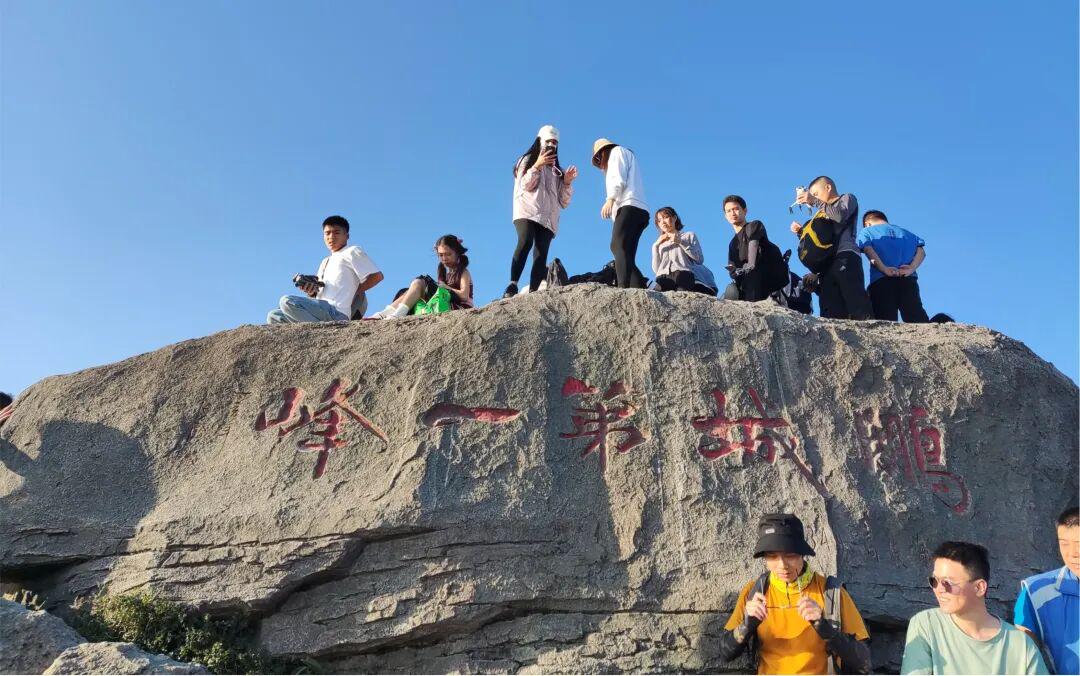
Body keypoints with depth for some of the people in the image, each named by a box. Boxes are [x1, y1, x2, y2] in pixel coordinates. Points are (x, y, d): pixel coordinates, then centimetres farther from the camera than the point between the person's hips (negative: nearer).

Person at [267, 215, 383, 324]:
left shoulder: (352, 252, 4)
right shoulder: (325, 262, 29)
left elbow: (377, 276, -6)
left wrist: (353, 293, -1)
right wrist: (311, 291, 1)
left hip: (336, 312, -9)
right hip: (321, 310, 9)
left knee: (287, 301, -23)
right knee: (273, 316, 6)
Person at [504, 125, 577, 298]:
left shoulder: (557, 171, 30)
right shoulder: (527, 160, 21)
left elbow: (563, 202, 22)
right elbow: (524, 185, 2)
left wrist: (567, 182, 7)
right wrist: (537, 166, -9)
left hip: (548, 219, 4)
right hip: (527, 212, -4)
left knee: (541, 255, -16)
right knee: (525, 242, -32)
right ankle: (512, 285, -38)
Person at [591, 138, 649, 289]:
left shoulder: (617, 151, 15)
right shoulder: (628, 157, 41)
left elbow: (619, 179, -5)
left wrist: (610, 199, -13)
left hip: (629, 207, -9)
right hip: (639, 210, 9)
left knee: (618, 246, -25)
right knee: (625, 253, 0)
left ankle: (623, 290, -42)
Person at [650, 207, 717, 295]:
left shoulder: (689, 235, 26)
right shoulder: (660, 244, 36)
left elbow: (700, 259, 8)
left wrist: (680, 242, 5)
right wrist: (655, 246, 13)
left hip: (685, 273, -2)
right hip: (664, 278, 3)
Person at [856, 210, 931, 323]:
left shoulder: (866, 231, 22)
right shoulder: (906, 233, 34)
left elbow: (868, 250, -1)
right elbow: (921, 251, 14)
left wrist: (884, 269, -10)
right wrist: (911, 269, 0)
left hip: (881, 280, -2)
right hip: (908, 280, 3)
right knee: (918, 319, -10)